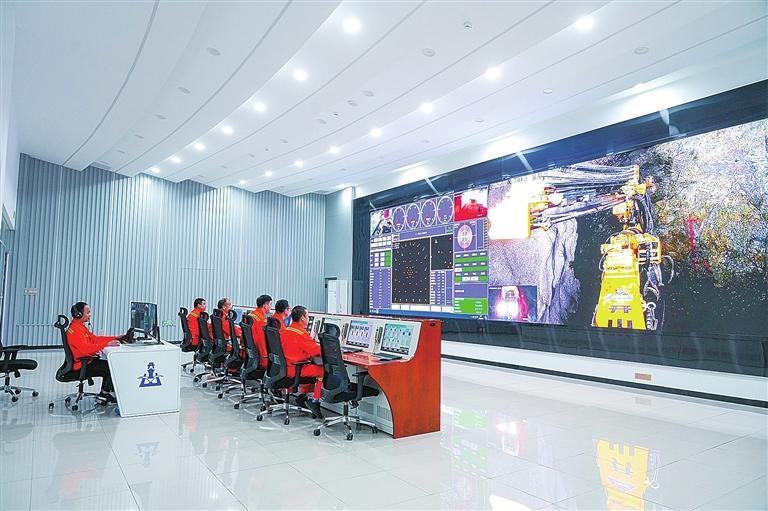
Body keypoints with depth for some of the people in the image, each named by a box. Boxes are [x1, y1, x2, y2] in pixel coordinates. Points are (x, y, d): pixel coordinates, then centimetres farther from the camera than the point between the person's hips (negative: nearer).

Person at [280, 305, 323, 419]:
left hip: (284, 367, 9)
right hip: (294, 370, -9)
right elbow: (316, 351, -15)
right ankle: (314, 400, -1)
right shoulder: (301, 333, -17)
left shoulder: (285, 330, 10)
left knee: (311, 366, 23)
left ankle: (303, 396, 21)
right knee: (322, 370, -3)